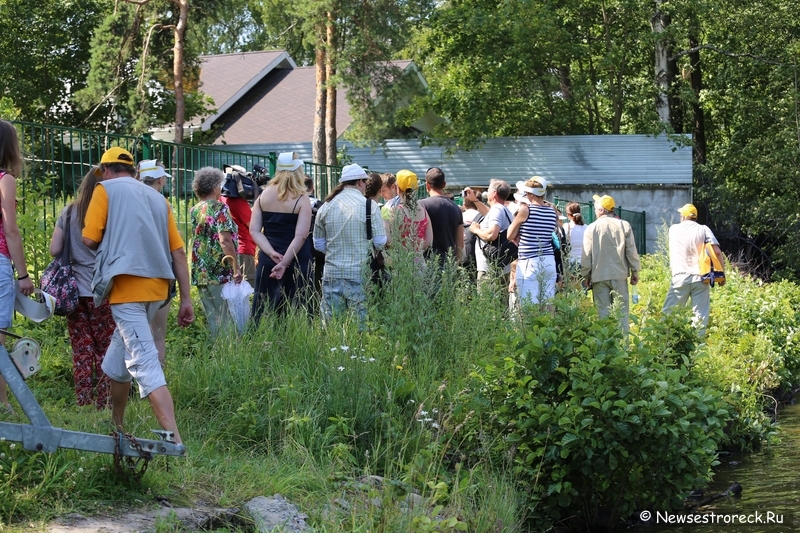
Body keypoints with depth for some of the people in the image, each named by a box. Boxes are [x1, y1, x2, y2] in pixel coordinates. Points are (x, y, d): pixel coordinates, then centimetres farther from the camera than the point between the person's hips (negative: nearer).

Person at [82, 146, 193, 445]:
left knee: (145, 364, -12)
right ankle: (115, 425, 34)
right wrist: (186, 300, 11)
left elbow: (90, 240, -5)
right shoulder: (157, 198, 17)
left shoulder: (105, 190, 3)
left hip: (127, 286, -6)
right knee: (118, 356, 23)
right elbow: (178, 252, 11)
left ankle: (173, 439, -23)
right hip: (157, 288, 6)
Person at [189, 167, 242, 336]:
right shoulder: (219, 208, -9)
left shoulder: (194, 211, 11)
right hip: (221, 273, -7)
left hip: (200, 275, 7)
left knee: (212, 319, 11)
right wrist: (236, 268, -18)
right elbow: (225, 240, -19)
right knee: (226, 320, -2)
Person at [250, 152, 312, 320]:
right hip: (296, 260, -4)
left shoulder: (264, 195, 5)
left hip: (268, 260, 4)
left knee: (261, 307, 8)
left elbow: (254, 231, 0)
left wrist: (272, 253, -8)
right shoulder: (301, 199, -7)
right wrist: (284, 263, -17)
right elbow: (300, 236, -15)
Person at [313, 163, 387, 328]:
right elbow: (380, 243, -6)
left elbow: (318, 244, 12)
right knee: (361, 326, 0)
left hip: (332, 275, 3)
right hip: (360, 276, -3)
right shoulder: (370, 206, -6)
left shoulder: (326, 207, 5)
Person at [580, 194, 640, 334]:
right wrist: (635, 272, 9)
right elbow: (632, 251, 1)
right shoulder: (624, 225, -1)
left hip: (599, 276, -1)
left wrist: (586, 275, 8)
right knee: (621, 311, 5)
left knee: (603, 312, 3)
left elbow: (586, 255, -1)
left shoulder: (592, 228, -3)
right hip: (619, 275, 1)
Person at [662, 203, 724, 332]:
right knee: (700, 315, 3)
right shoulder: (703, 229, 3)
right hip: (700, 278, 0)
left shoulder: (674, 229, 7)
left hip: (680, 277, 0)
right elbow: (717, 252, -5)